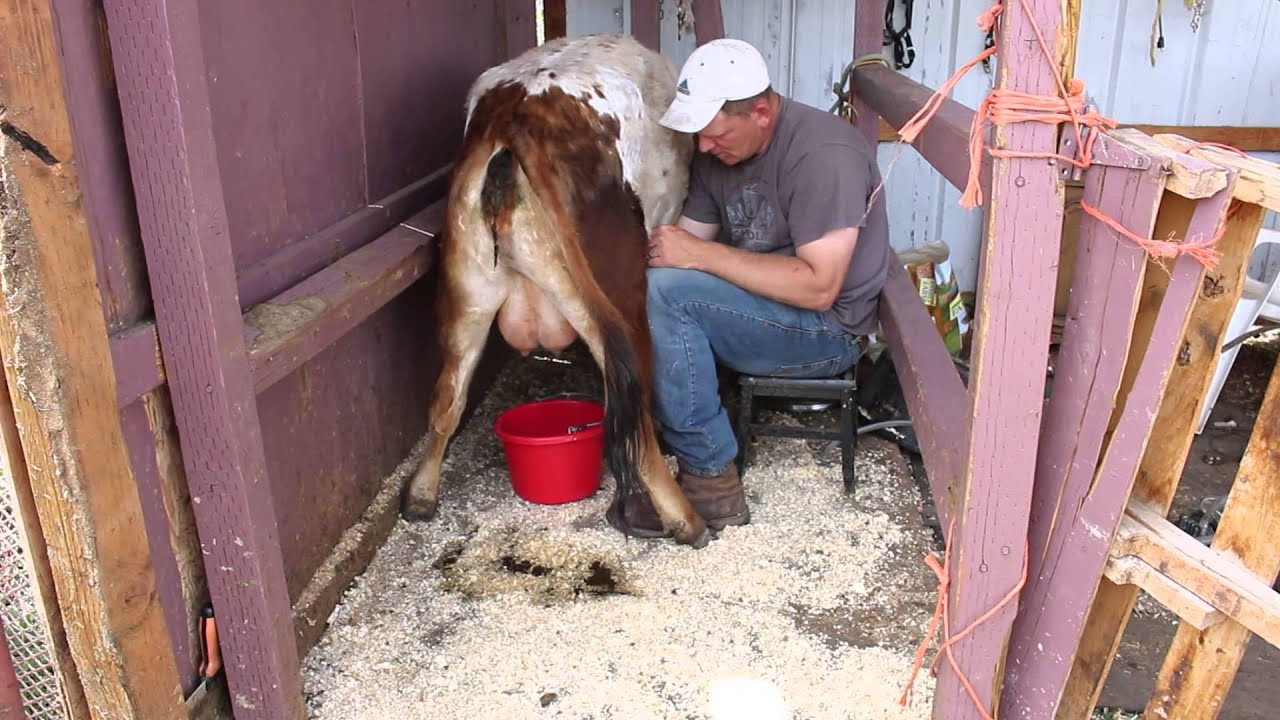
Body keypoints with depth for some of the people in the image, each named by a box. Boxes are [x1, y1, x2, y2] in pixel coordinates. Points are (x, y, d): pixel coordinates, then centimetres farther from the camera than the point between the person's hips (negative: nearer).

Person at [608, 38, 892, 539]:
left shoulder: (825, 154, -22)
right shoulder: (717, 156, 3)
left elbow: (819, 287, -28)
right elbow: (686, 243, 5)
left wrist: (702, 254, -27)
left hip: (828, 330, -8)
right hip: (759, 308, 9)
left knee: (665, 293, -26)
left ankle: (711, 481, -18)